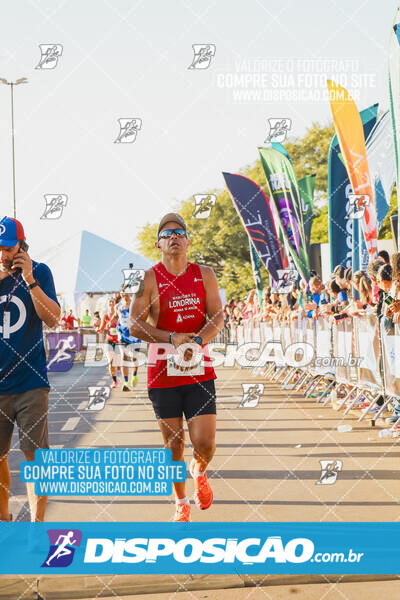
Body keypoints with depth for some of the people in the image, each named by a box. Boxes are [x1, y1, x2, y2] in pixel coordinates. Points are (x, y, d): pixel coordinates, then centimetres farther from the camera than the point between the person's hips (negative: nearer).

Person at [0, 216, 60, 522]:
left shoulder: (39, 272, -1)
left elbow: (53, 319, -10)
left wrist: (30, 280, -20)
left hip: (30, 383, -2)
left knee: (35, 454, -2)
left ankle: (37, 523, 6)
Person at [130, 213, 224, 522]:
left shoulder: (205, 275, 5)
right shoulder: (149, 279, -2)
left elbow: (218, 316, -1)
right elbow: (135, 325, -6)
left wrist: (197, 341, -19)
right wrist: (172, 338, -18)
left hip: (199, 369, 1)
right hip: (162, 372, -1)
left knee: (205, 443, -6)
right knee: (174, 443, 7)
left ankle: (200, 472, 30)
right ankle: (181, 503, 28)